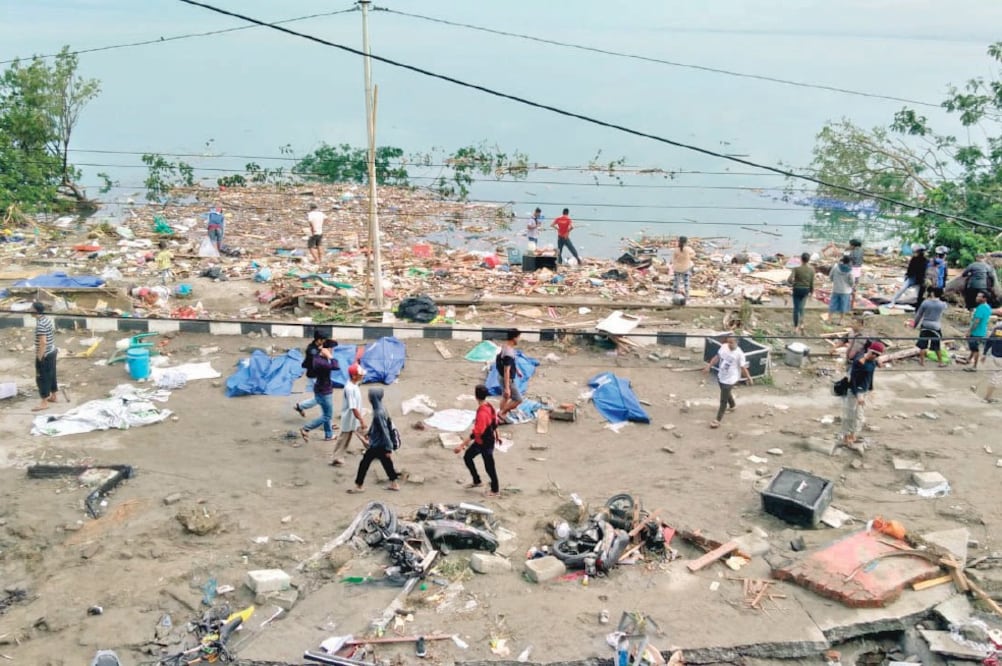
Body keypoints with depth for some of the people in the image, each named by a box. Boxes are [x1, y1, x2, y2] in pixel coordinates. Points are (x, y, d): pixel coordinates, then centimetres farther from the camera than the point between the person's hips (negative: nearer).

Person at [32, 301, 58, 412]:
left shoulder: (40, 324, -24)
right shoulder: (48, 318, 5)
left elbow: (43, 342, -28)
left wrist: (39, 357, -21)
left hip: (44, 355, -9)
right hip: (52, 351, 9)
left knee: (42, 378, -1)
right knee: (51, 375, 19)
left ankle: (44, 402, 3)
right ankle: (53, 397, 31)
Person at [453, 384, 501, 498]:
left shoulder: (482, 413, -34)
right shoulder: (489, 405, -6)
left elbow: (476, 433, -34)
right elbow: (495, 421, 9)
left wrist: (462, 446, -33)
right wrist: (496, 435, 25)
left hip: (485, 443, -9)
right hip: (480, 441, 9)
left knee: (489, 466, 8)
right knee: (467, 457, 18)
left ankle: (495, 490, 28)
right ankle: (477, 481, 33)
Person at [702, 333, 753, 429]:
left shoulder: (739, 354, -26)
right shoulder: (724, 347, -9)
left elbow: (743, 367, -16)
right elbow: (717, 357, 6)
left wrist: (749, 378, -10)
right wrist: (709, 366, 6)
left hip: (730, 380, -7)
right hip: (720, 376, 7)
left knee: (723, 400, -2)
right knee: (726, 393, 32)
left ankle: (718, 420, 8)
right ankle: (732, 405, 61)